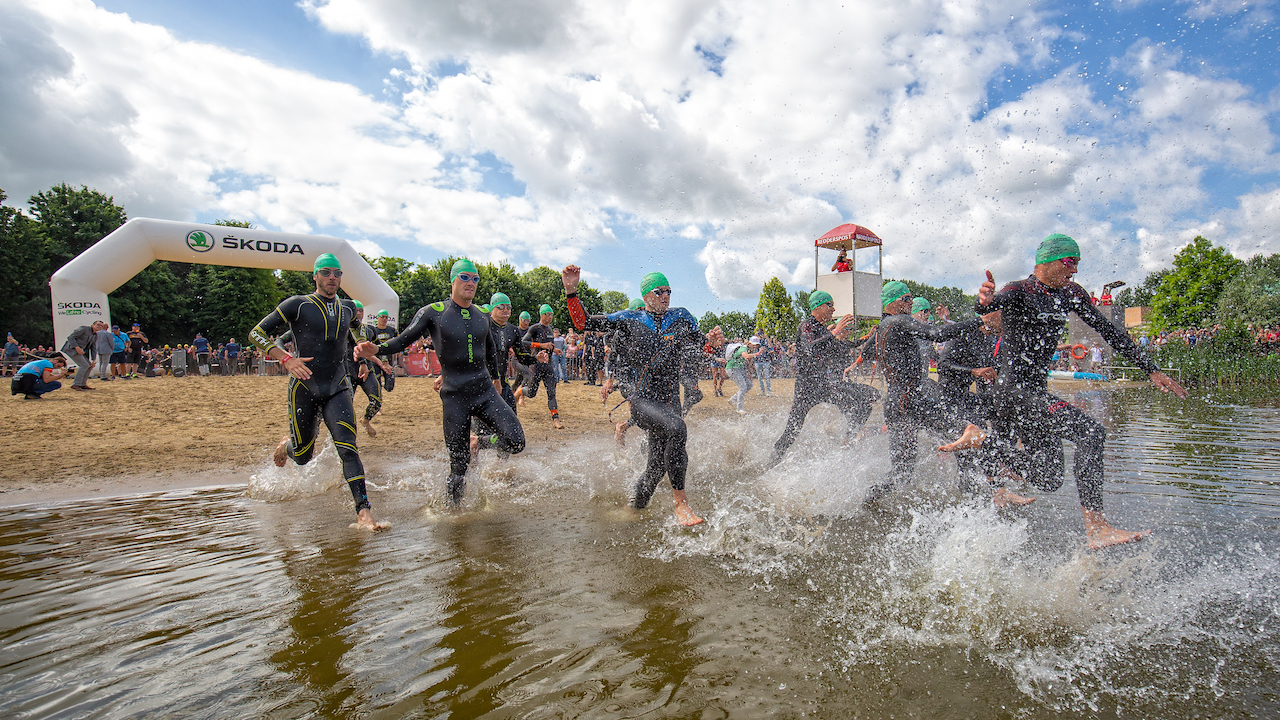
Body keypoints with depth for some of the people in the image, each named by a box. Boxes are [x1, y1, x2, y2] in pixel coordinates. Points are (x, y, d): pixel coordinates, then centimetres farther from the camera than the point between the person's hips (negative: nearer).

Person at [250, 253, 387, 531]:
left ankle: (364, 513, -19)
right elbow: (257, 334, -4)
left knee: (348, 448, -14)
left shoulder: (349, 309, 9)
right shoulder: (298, 305, -4)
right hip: (304, 387, -2)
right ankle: (287, 444, 47)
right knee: (303, 455, 8)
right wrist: (287, 359, -18)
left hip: (337, 388, 2)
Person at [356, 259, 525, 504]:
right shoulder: (434, 312, -2)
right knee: (459, 466, -1)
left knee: (515, 441, -15)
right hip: (455, 396, -3)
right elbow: (403, 340, -3)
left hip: (485, 391, 4)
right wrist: (376, 349, -22)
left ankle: (481, 446, 17)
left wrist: (495, 377, 36)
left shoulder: (483, 315, 10)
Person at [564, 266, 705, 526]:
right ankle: (680, 501, -20)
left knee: (658, 465, 9)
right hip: (642, 400, -4)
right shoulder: (630, 319, 4)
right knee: (676, 428, -34)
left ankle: (636, 505, 39)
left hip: (670, 403, 4)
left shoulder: (681, 317, 12)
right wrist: (571, 290, -8)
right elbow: (583, 323, 3)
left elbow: (702, 344, 20)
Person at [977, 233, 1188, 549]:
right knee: (1090, 432, -25)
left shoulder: (1070, 294, 11)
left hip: (1037, 391, 9)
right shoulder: (1019, 291, -10)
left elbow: (1109, 331, 16)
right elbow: (997, 302, -33)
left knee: (1049, 481, 9)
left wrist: (1151, 370, 13)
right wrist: (986, 300, -58)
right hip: (1012, 390, -8)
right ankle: (1096, 528, -23)